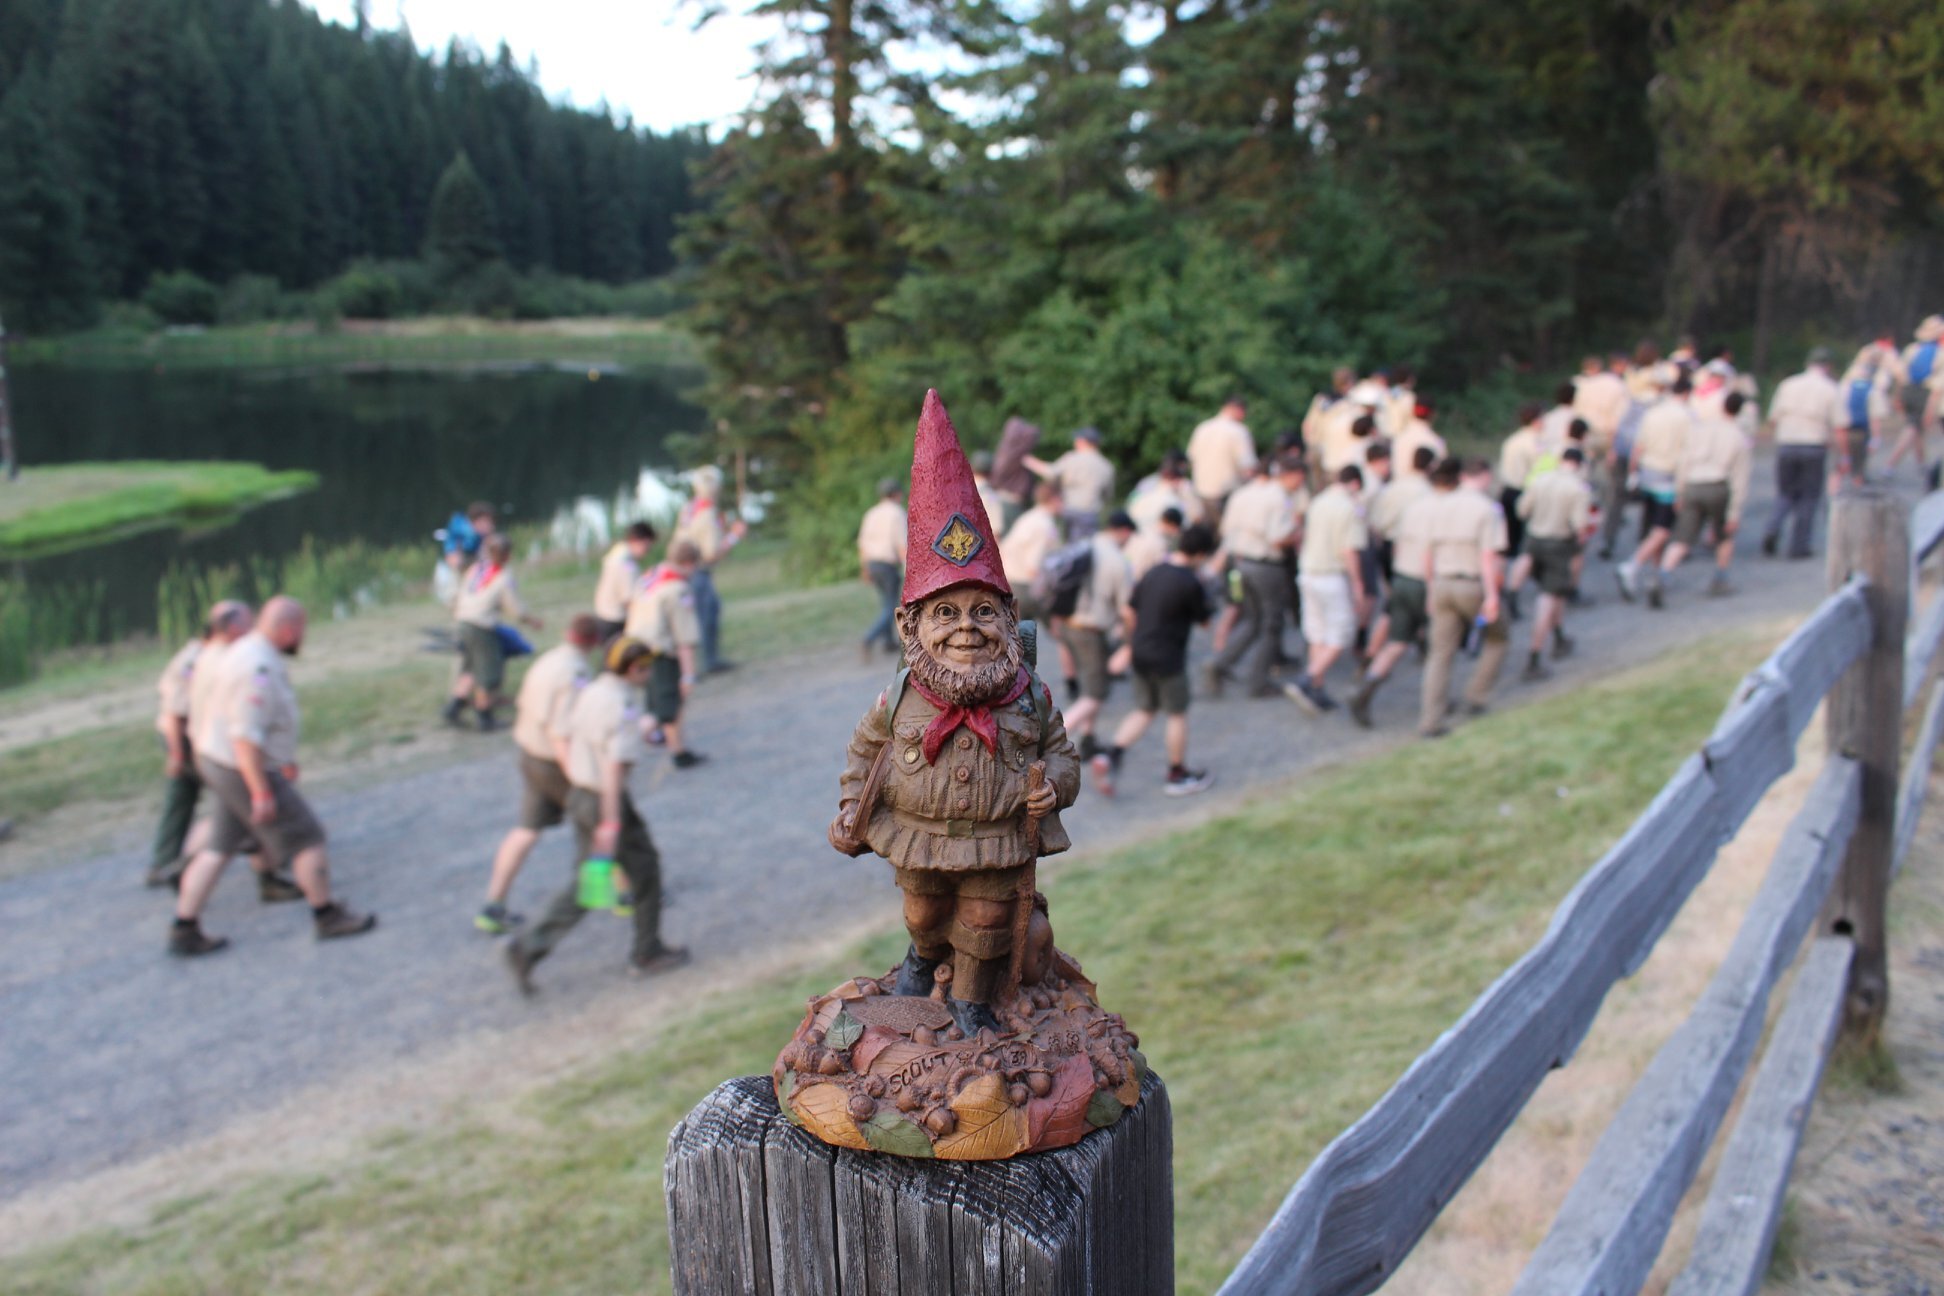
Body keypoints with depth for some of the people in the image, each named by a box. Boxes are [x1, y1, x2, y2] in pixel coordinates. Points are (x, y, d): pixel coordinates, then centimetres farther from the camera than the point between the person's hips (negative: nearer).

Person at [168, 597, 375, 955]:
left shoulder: (249, 650, 8)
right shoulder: (259, 669, -25)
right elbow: (246, 737, -28)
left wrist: (283, 759, 26)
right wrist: (262, 793, -25)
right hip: (245, 770, -10)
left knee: (219, 848, 14)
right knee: (307, 840, 2)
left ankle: (184, 932, 18)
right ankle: (328, 917, 15)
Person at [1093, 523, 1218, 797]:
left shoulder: (1154, 573, 4)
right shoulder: (1190, 582, -17)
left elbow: (1130, 610, 12)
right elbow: (1204, 619, -5)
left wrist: (1130, 644, 24)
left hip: (1140, 653, 7)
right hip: (1168, 659, -7)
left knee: (1144, 710, 18)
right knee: (1177, 713, 10)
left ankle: (1111, 756, 2)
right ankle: (1178, 775, 23)